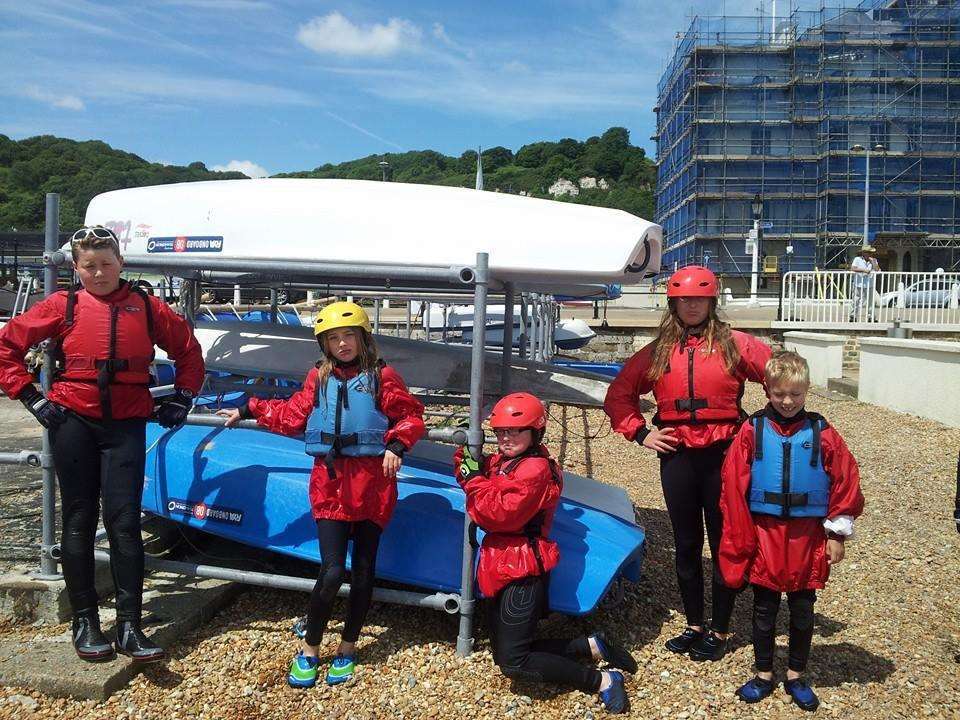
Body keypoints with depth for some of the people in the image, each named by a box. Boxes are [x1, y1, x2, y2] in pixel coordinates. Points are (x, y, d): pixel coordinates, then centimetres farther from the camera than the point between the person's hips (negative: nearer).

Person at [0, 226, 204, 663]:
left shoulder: (146, 307, 5)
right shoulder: (63, 306, 2)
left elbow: (188, 350, 16)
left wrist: (181, 398, 10)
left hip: (126, 424, 0)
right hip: (73, 421, 0)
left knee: (124, 523, -4)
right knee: (80, 521, 7)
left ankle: (129, 627, 2)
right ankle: (84, 622, 19)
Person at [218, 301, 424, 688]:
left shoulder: (382, 376, 0)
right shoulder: (319, 379, 10)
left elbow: (411, 416, -1)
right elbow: (291, 416, 18)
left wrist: (397, 444, -16)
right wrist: (249, 410, 21)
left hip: (373, 483, -1)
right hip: (330, 482, 1)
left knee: (363, 572, 8)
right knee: (332, 571, -7)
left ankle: (347, 648, 26)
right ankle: (308, 649, 13)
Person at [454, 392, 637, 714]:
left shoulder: (535, 469, -16)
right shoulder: (500, 462, 13)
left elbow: (503, 514, -24)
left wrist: (475, 479, -16)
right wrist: (470, 463, -7)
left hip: (522, 571, -10)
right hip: (502, 569, 10)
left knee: (513, 663, -9)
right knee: (505, 653, 14)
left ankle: (602, 680, 1)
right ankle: (594, 646, 19)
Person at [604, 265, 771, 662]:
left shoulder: (734, 344, -1)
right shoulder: (657, 352, 8)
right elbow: (618, 395, 15)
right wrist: (639, 433, 6)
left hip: (723, 454, -3)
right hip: (676, 456, 3)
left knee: (723, 544, 6)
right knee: (686, 545, 13)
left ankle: (719, 631, 20)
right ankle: (694, 626, 27)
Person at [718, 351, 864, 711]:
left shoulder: (821, 433, -3)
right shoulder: (752, 431, -5)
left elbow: (845, 483, 1)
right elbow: (734, 486, -5)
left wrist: (837, 534, 0)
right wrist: (740, 538, -6)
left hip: (807, 539, 1)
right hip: (764, 536, -1)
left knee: (803, 611, 13)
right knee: (764, 610, 11)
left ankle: (796, 676, 31)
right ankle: (763, 675, 28)